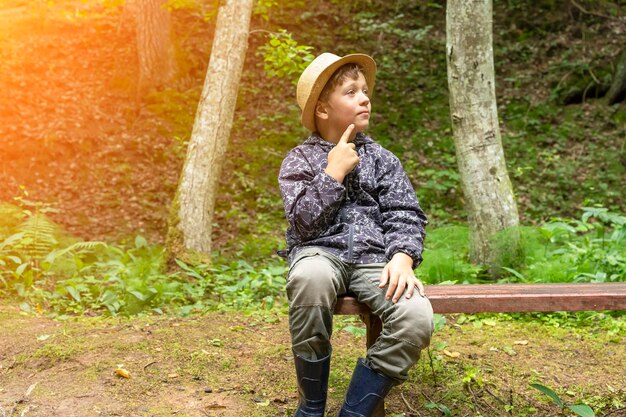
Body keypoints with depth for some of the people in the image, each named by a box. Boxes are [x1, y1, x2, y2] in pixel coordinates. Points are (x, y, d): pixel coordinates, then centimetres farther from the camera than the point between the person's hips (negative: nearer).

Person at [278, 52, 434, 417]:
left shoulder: (381, 159, 14)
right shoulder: (299, 160, 7)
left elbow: (405, 215, 3)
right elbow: (304, 223, -6)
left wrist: (403, 256, -16)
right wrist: (333, 173, -9)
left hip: (373, 257, 3)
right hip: (321, 253, -2)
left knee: (417, 320, -29)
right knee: (311, 277, -41)